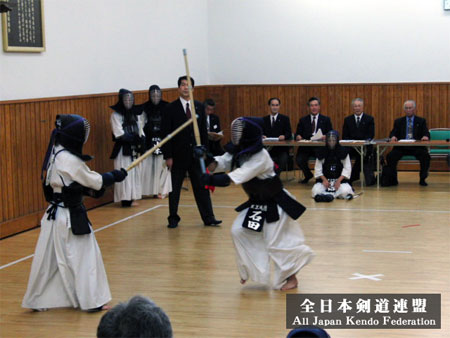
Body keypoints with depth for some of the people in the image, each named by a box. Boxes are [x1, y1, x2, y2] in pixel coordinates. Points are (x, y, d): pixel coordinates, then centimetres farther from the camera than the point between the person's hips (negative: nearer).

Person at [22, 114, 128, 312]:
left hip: (55, 215, 9)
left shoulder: (55, 155, 7)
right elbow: (94, 180, -13)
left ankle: (38, 300, 22)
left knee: (49, 258, 14)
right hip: (70, 217, -9)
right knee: (83, 255, 2)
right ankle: (91, 300, 10)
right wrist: (115, 176, 1)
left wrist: (90, 190, 6)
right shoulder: (70, 160, -21)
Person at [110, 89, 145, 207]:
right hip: (123, 150, -6)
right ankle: (125, 199, -4)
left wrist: (140, 140, -10)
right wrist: (136, 138, -14)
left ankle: (132, 197, 14)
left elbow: (140, 131, 9)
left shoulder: (136, 114, 10)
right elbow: (119, 135, -12)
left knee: (135, 173, 7)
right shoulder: (116, 115, -6)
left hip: (134, 149, 6)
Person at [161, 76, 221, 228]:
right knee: (174, 189, 5)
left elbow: (203, 131, 10)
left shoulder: (199, 107, 7)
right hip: (178, 156, -3)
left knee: (201, 187, 4)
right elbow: (166, 134, -5)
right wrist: (168, 156, -10)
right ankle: (173, 218, 16)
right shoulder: (170, 108, -4)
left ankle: (208, 218, 9)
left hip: (196, 155, 3)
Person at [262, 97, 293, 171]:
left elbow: (289, 133, 2)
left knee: (283, 161, -30)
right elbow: (261, 132, 10)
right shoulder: (264, 119, 17)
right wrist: (263, 136, -14)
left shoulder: (285, 119, 11)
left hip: (281, 149, -1)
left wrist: (284, 136, -20)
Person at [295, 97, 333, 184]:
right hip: (306, 147, 1)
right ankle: (308, 175, 8)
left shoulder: (326, 120, 14)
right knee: (299, 160, -26)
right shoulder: (303, 120, 16)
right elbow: (298, 134, 10)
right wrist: (298, 136, -14)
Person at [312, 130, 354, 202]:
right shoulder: (321, 152, 3)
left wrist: (339, 180, -17)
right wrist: (324, 179, -16)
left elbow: (347, 169, -4)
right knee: (316, 190, -29)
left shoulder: (343, 151, 0)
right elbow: (318, 169, 1)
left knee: (345, 191, -33)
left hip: (340, 179, -1)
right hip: (324, 179, 1)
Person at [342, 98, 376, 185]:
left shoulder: (369, 119, 6)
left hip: (365, 148, -2)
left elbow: (371, 135, -4)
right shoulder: (347, 120, 13)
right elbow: (344, 137, 7)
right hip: (351, 148, 2)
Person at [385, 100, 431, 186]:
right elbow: (393, 133, 8)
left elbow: (426, 133, 2)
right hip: (401, 147, 1)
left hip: (417, 147, -1)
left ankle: (422, 179, -15)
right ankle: (393, 179, -10)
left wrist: (425, 137, -23)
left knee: (426, 156, -30)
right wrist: (393, 137, -17)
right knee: (390, 156, -25)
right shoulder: (398, 121, 16)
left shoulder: (421, 121, 12)